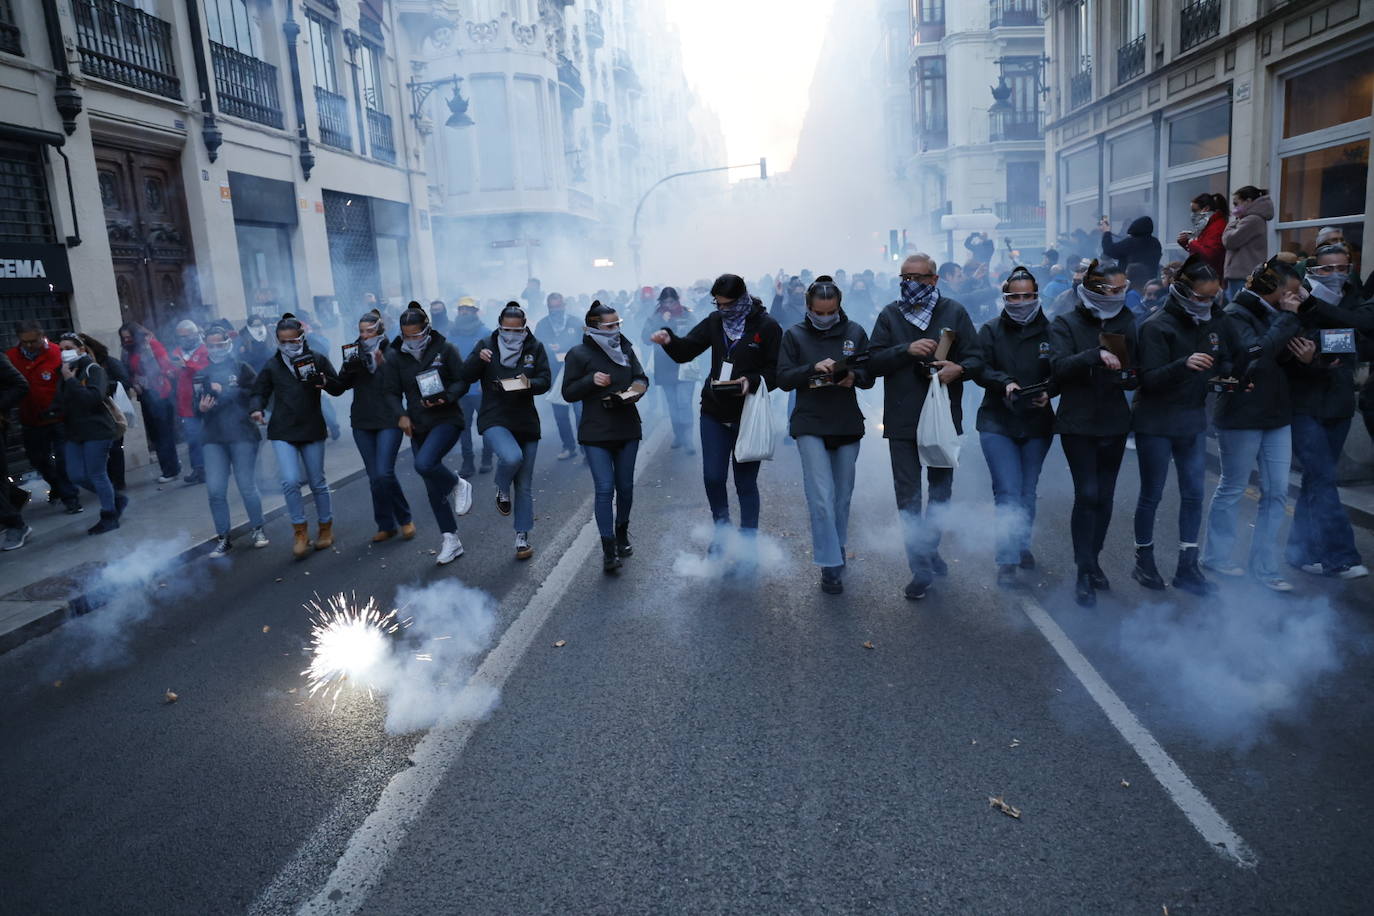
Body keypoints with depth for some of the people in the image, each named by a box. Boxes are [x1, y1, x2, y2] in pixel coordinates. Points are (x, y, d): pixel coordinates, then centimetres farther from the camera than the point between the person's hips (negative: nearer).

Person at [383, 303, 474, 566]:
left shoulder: (445, 348, -6)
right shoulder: (398, 357, 4)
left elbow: (463, 381, -4)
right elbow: (392, 392, 9)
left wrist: (445, 397, -21)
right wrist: (401, 415, -8)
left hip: (447, 419, -5)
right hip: (418, 426, 5)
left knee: (424, 464, -30)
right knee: (433, 489, 7)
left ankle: (458, 486, 1)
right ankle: (451, 541, 18)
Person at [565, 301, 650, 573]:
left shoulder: (625, 349, 8)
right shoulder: (579, 354, -5)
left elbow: (641, 377, 17)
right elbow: (568, 393, -4)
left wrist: (638, 388, -6)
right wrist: (591, 380, -20)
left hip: (627, 429, 5)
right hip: (596, 433, -4)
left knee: (625, 486, 13)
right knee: (605, 489, -10)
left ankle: (622, 533, 35)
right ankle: (608, 549, -4)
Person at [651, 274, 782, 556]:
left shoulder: (766, 326, -8)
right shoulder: (715, 321, 5)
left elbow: (777, 372, -8)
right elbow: (686, 351, 4)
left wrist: (752, 382, -25)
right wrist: (669, 340, -17)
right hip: (714, 413, 4)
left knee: (746, 482, 5)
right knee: (712, 477, 4)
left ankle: (747, 544, 18)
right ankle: (721, 530, 29)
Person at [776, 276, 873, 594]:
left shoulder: (855, 332, 4)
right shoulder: (795, 335, 0)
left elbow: (870, 376, 6)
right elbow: (783, 379, -4)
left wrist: (853, 376, -16)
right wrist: (813, 368, -20)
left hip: (847, 425, 3)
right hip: (810, 425, -2)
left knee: (842, 494, 14)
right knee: (821, 496, -11)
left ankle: (838, 548, 35)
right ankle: (830, 565, -5)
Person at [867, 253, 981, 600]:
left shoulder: (954, 312, 4)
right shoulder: (890, 315, 5)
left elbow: (976, 357, 3)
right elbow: (873, 362, -2)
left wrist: (959, 368, -18)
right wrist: (906, 349, -17)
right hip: (903, 421, -1)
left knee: (941, 488, 14)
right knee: (908, 494, -3)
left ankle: (929, 548, 34)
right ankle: (922, 567, 3)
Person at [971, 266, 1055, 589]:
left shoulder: (1049, 331, 3)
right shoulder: (991, 330, 1)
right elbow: (980, 368, -7)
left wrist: (1047, 391, -17)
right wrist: (1004, 382, -25)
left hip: (1038, 424, 2)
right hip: (997, 422, -2)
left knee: (1028, 492, 14)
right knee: (1008, 492, -10)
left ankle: (1023, 546, 34)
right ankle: (1007, 560, -3)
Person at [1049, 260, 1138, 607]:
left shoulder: (1126, 323, 11)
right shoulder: (1066, 324, -4)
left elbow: (1134, 371, 19)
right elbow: (1059, 367, -20)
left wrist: (1128, 376, -2)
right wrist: (1096, 355, -33)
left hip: (1114, 422, 5)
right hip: (1078, 422, -5)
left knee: (1105, 496, 8)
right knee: (1087, 494, -10)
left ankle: (1092, 561, 24)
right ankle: (1084, 572, 0)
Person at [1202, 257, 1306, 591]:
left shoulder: (1277, 314, 12)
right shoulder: (1235, 315, -12)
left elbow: (1287, 359, 16)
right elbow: (1258, 352, -28)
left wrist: (1306, 356, -5)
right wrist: (1287, 317, -20)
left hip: (1277, 415, 8)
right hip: (1241, 417, -7)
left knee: (1276, 492, 7)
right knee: (1232, 489, 4)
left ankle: (1264, 567, 15)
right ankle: (1216, 556, 20)